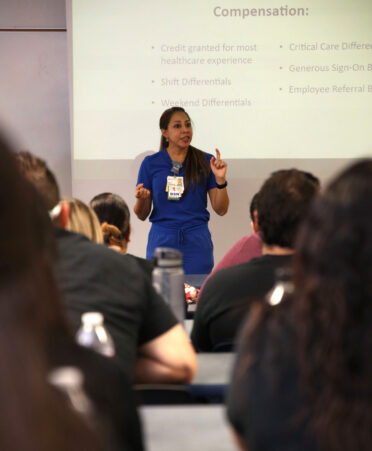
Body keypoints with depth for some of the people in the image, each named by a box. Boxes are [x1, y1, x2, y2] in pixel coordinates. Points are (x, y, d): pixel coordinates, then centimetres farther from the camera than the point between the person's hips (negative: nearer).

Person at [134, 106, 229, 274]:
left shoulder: (205, 161, 2)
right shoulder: (151, 163, 2)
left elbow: (221, 210, 1)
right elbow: (142, 215, 4)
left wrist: (220, 179, -13)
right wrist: (141, 199, -16)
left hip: (196, 242, 0)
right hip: (162, 240, 0)